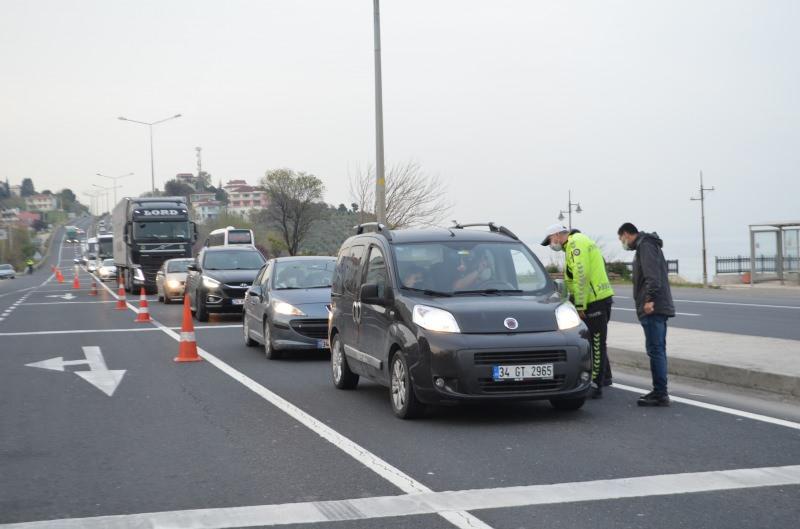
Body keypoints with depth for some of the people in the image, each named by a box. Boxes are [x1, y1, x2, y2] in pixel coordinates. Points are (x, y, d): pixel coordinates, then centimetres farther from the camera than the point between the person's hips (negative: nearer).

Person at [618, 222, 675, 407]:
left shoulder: (645, 245, -8)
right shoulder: (648, 245, 24)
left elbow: (652, 275, -21)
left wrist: (650, 299, -27)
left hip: (652, 308, -11)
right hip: (659, 307, 11)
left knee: (655, 350, -11)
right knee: (658, 351, 13)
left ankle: (661, 394, -13)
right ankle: (659, 392, 18)